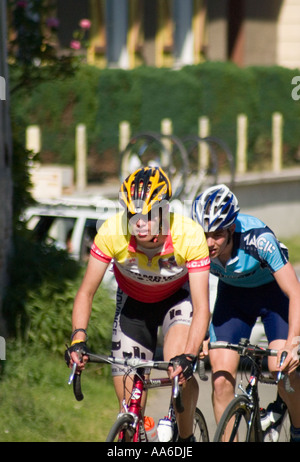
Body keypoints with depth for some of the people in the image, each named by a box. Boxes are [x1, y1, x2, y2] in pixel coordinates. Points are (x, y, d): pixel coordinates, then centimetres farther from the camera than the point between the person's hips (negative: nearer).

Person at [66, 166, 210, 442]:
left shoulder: (190, 235, -35)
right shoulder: (112, 232, -32)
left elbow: (202, 308, -36)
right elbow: (86, 292, -23)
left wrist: (188, 357, -50)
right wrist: (78, 338, -39)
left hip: (178, 296, -2)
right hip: (133, 302, 2)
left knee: (178, 368, -29)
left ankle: (186, 438, -6)